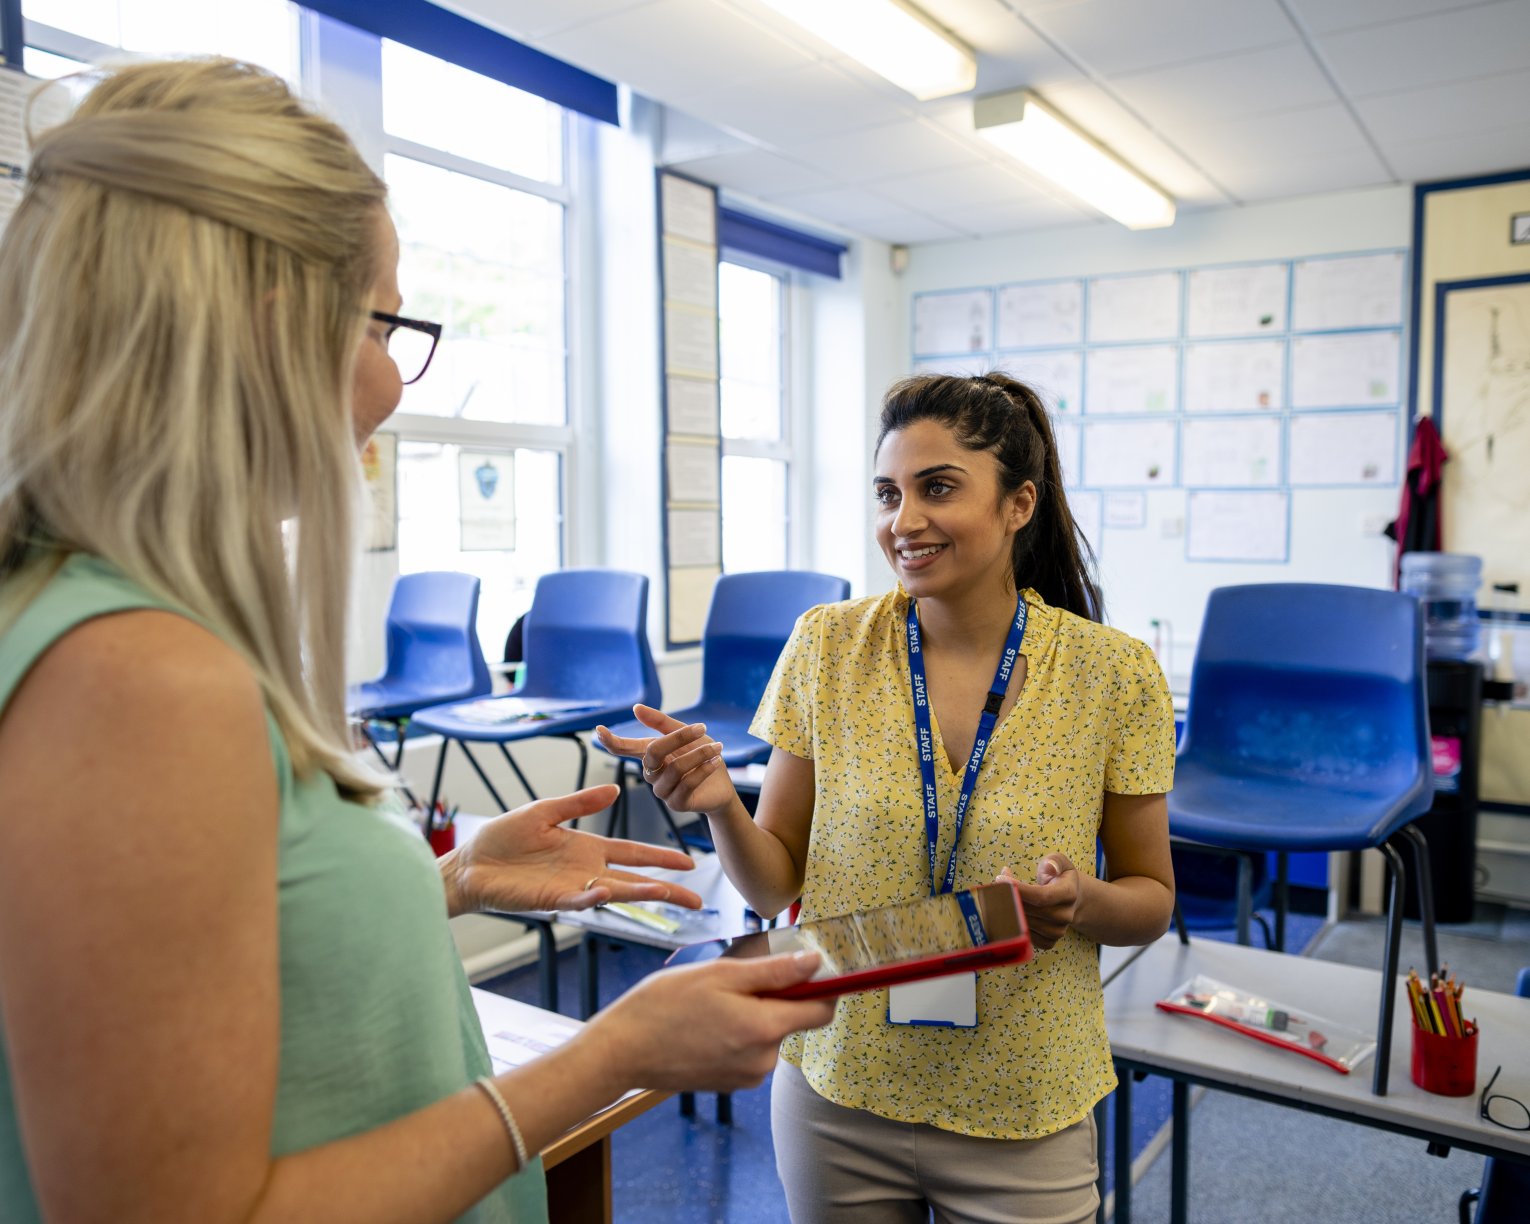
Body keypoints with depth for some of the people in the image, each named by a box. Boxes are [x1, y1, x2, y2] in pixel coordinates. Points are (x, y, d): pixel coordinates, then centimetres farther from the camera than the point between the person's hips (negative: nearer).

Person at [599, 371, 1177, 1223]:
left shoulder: (1114, 673, -11)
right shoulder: (826, 648, -8)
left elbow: (1151, 898, 0)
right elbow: (777, 883, -3)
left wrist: (1082, 901, -21)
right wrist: (721, 807, -23)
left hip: (1019, 1116, -1)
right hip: (836, 1095, 1)